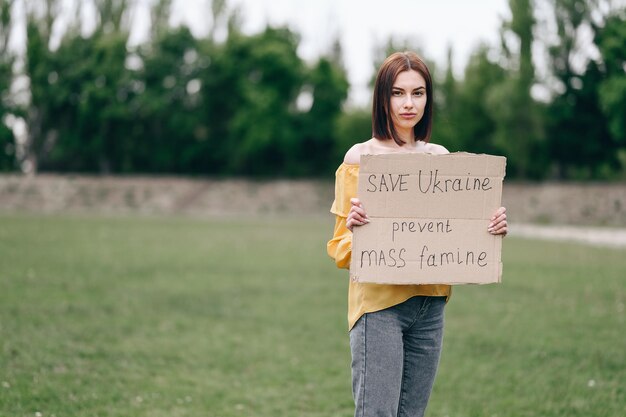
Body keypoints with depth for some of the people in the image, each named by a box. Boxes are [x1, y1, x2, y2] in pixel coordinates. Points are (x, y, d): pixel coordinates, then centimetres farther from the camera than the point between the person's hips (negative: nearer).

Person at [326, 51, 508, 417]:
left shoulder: (440, 158, 10)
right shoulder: (361, 158, -4)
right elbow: (341, 248, -2)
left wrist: (492, 230, -4)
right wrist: (353, 227, -24)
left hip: (430, 304, 5)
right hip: (378, 303, -5)